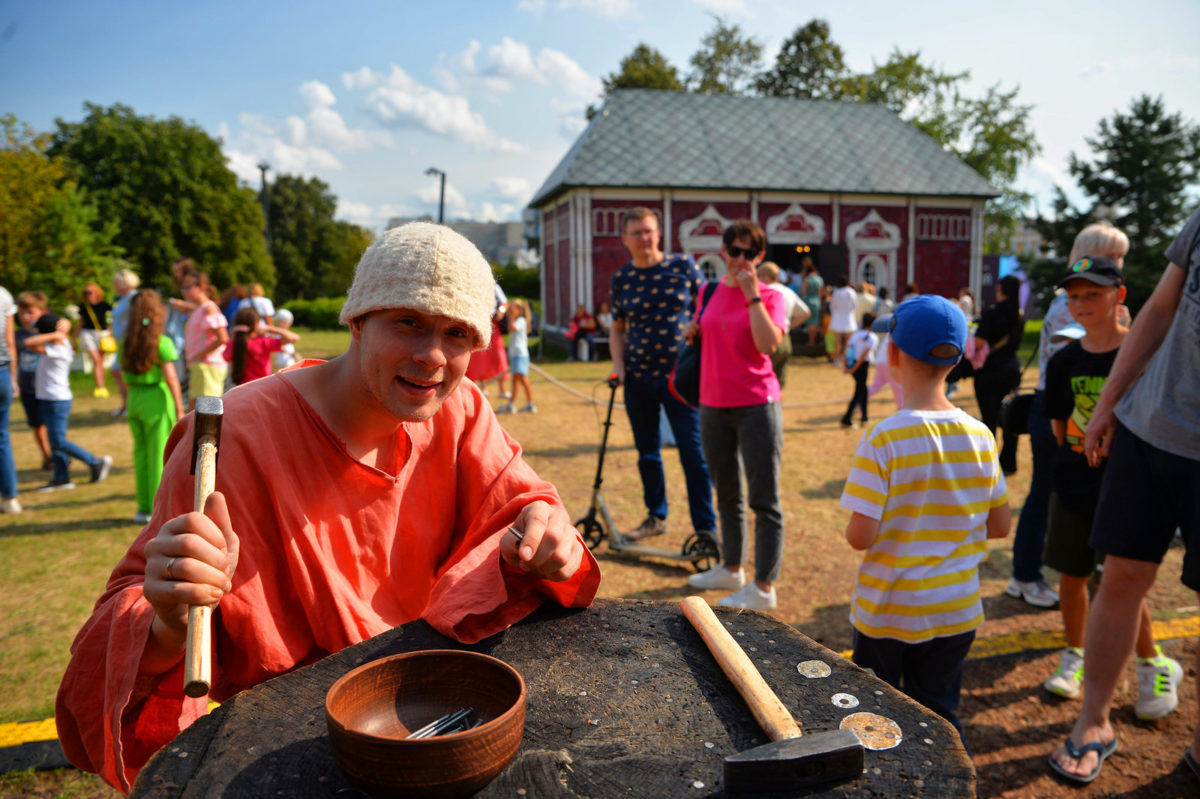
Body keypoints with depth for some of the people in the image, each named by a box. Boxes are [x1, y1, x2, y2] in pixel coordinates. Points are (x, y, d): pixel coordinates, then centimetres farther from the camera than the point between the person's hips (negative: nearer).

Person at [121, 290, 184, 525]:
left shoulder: (126, 342, 5)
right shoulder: (162, 342, -12)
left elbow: (125, 375, 8)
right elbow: (170, 376, -16)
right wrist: (179, 409, -12)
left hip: (134, 398, 5)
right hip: (157, 399, -5)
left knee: (141, 453, 14)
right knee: (159, 455, 2)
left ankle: (144, 507, 20)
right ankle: (159, 509, 7)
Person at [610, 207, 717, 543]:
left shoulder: (683, 266, -1)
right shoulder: (622, 278, 5)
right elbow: (617, 328, 13)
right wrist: (618, 364, -2)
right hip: (638, 378, 3)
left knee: (694, 454, -3)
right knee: (647, 452, 13)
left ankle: (706, 529, 7)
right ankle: (656, 517, 31)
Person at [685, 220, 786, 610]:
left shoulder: (769, 297, -6)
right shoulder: (709, 292, 9)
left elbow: (768, 344, -24)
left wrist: (751, 294, -20)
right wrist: (693, 329, 3)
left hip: (756, 406, -6)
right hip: (713, 406, 6)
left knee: (763, 499, -1)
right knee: (727, 495, 19)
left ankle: (764, 588, 6)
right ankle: (731, 568, 35)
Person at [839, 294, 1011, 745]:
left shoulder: (884, 439, -21)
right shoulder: (980, 436, -6)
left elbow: (860, 536, -23)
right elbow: (999, 526, 3)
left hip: (887, 612, -4)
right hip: (956, 612, 4)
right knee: (939, 716, 19)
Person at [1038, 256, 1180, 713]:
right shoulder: (1064, 362, 2)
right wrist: (1080, 454, -1)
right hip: (1075, 485, 4)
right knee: (1071, 576, 11)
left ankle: (1153, 665, 25)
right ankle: (1074, 656, 31)